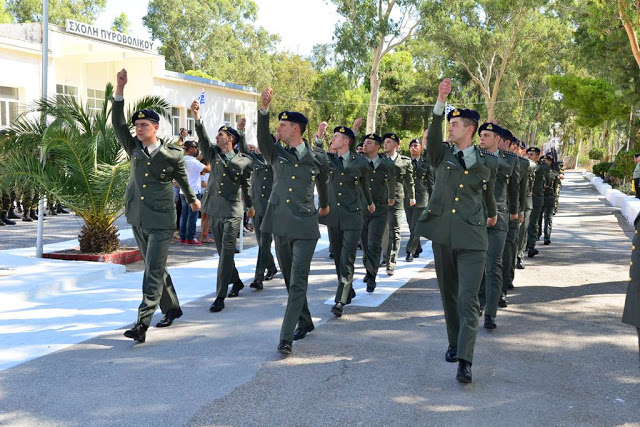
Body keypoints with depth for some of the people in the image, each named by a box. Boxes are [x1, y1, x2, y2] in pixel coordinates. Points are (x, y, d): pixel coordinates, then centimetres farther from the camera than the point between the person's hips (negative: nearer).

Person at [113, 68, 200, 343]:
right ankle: (171, 308, 33)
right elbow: (118, 124, -6)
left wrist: (192, 200, 28)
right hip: (138, 219, 5)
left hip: (161, 221, -5)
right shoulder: (134, 149, 5)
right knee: (154, 268, 16)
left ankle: (142, 324, -13)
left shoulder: (173, 154, -4)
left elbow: (183, 179, 12)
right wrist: (120, 89, -16)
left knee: (154, 272, -10)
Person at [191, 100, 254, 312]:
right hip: (214, 209, 4)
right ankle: (236, 282, 35)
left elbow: (246, 184, 13)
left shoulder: (244, 161, 0)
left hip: (232, 210, -4)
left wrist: (249, 205, 24)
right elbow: (203, 138, -11)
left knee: (227, 252, -12)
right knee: (222, 252, 14)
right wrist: (197, 119, -27)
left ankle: (220, 296, -12)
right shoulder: (213, 153, 7)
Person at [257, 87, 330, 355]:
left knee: (298, 282, -10)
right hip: (280, 225, 4)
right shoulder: (277, 154, 6)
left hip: (305, 227, -3)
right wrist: (263, 109, -28)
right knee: (290, 280, 14)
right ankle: (305, 322, 33)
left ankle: (286, 337, -10)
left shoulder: (318, 157, 3)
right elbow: (262, 139, -14)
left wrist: (324, 205, 38)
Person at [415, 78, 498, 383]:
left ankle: (464, 362, -12)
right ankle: (454, 343, 32)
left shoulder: (487, 162, 4)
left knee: (468, 299, -11)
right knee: (449, 295, 14)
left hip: (472, 239, -2)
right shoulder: (442, 155, 5)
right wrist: (440, 102, -29)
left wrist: (492, 215, 37)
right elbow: (432, 135, -16)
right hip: (442, 236, 2)